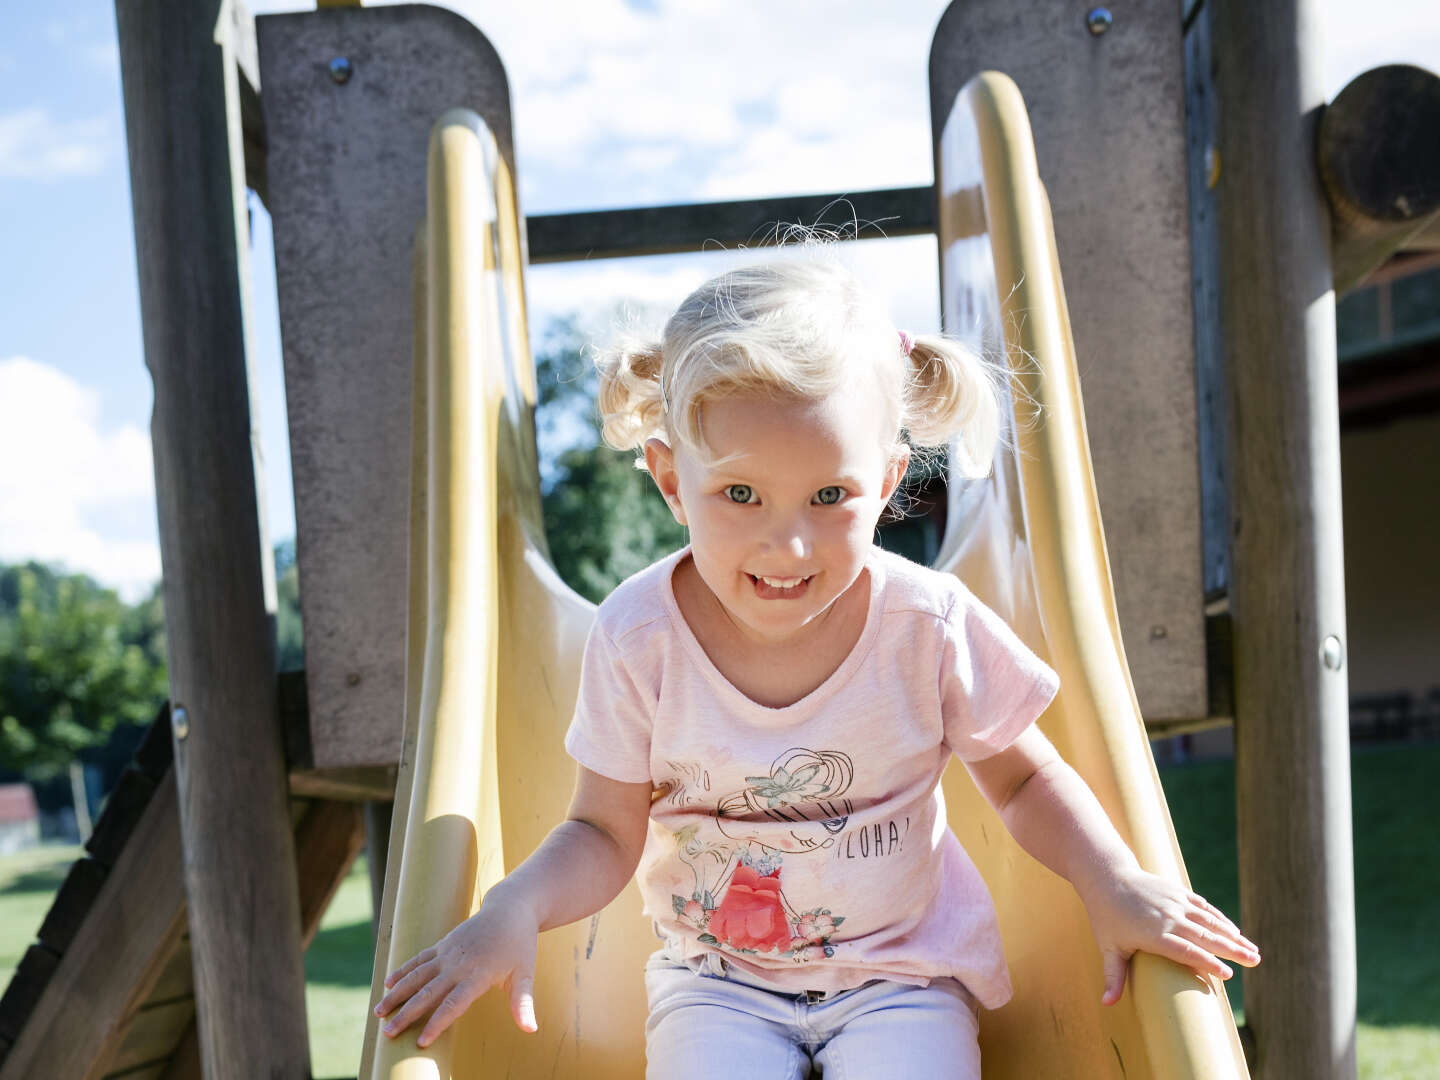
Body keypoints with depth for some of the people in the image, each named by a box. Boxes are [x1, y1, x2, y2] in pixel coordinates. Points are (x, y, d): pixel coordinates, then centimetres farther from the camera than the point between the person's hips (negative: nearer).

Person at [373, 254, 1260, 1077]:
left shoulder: (929, 625, -14)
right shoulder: (639, 638, -14)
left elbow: (1026, 780, 1)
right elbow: (606, 835, -5)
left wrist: (1112, 883, -16)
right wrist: (513, 911, -24)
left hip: (902, 972, 0)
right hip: (718, 981, 0)